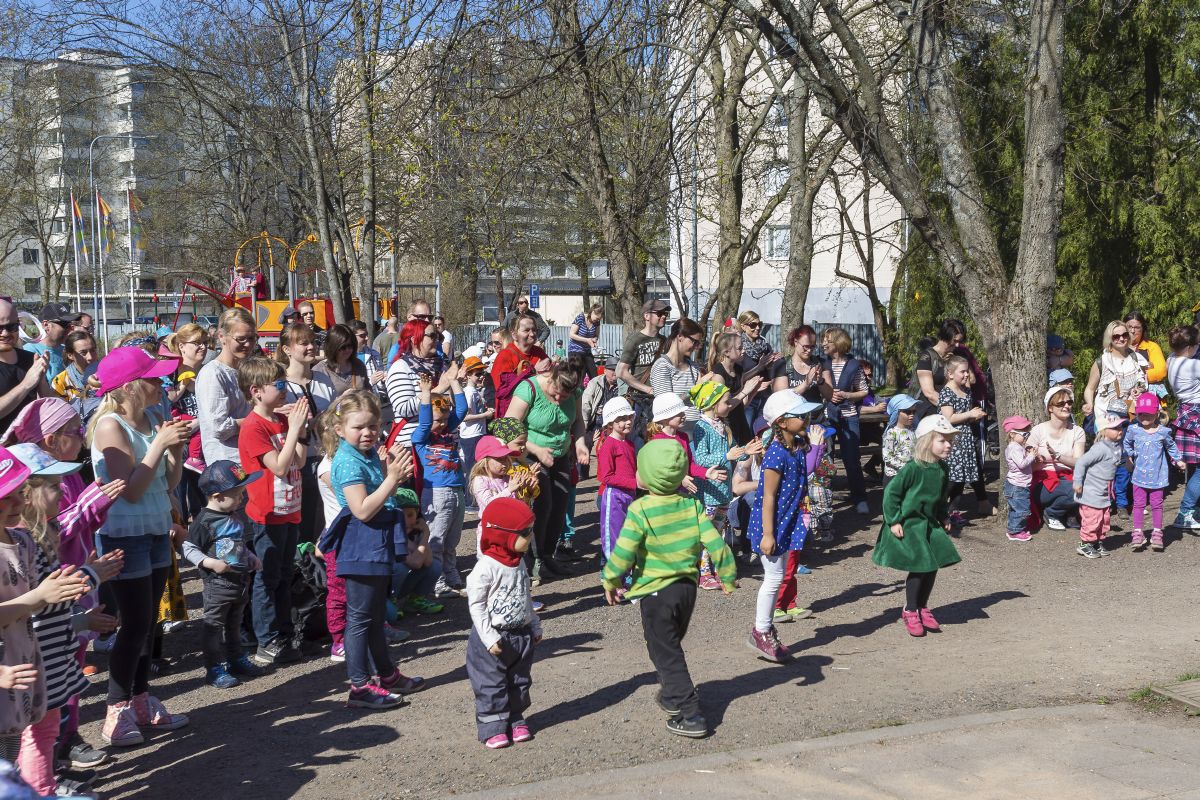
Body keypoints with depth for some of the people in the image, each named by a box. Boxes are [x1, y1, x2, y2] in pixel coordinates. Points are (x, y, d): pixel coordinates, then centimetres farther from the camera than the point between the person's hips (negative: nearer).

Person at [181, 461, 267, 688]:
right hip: (218, 583, -8)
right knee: (214, 626, 1)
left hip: (241, 581, 8)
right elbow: (188, 548, -15)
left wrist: (251, 558, 12)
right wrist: (210, 563, -23)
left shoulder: (238, 516, 8)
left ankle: (236, 659, 32)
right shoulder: (204, 521, -16)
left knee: (234, 624, 20)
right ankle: (214, 669, 6)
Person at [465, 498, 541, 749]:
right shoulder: (486, 567, -21)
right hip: (494, 638, -7)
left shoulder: (519, 562, 4)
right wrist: (489, 637, -19)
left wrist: (535, 626, 19)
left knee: (519, 681, 15)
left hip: (521, 634, 7)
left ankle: (515, 720, 28)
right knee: (492, 685, 2)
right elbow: (476, 605, -17)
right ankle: (493, 727, 10)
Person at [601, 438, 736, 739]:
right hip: (687, 587, 6)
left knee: (667, 654, 2)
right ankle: (672, 695, 41)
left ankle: (690, 714, -3)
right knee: (671, 645, 27)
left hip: (655, 592, -6)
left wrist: (610, 581, -1)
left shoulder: (640, 510, -18)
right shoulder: (692, 504, -4)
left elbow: (623, 553, -18)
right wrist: (727, 576, 8)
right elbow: (715, 543, -5)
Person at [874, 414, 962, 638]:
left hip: (930, 525, 7)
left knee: (933, 567, 8)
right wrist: (893, 521, -16)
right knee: (919, 568, -6)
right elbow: (891, 492, -15)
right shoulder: (913, 468, -20)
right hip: (909, 525, -7)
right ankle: (910, 612, 11)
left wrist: (944, 518, 15)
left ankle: (922, 607, 26)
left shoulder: (942, 469, 3)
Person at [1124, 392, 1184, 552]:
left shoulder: (1163, 431, -5)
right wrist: (1129, 455, 8)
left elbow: (1171, 446, 14)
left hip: (1158, 476, -1)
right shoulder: (1133, 430, -5)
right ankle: (1138, 533, 10)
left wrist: (1178, 460, 15)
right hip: (1139, 475, 1)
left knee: (1156, 504, 6)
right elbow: (1127, 443, 17)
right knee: (1138, 504, 4)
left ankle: (1157, 534, 16)